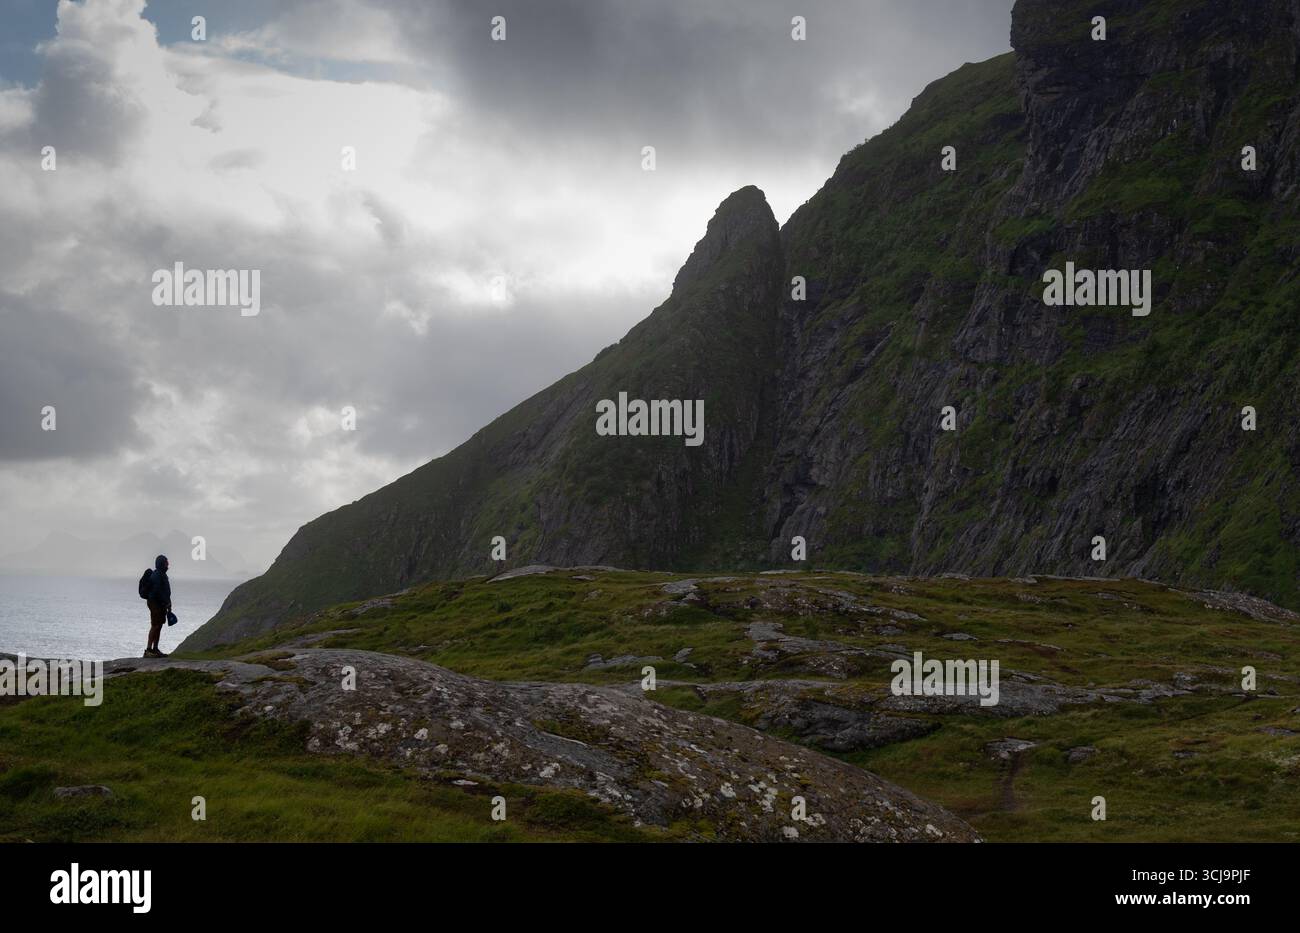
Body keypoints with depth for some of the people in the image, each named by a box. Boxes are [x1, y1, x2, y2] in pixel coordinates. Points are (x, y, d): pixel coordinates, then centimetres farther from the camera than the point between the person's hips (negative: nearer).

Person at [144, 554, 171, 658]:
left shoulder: (162, 574, 18)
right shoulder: (156, 575, -15)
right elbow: (157, 591, -22)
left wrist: (168, 604, 16)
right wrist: (167, 603, -18)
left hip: (162, 604, 10)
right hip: (156, 603, -10)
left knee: (159, 626, 10)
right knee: (155, 626, -11)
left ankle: (155, 649, 14)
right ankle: (148, 650, -13)